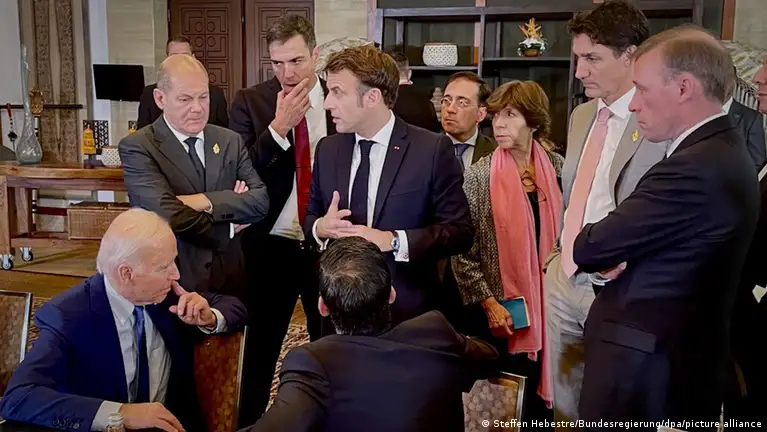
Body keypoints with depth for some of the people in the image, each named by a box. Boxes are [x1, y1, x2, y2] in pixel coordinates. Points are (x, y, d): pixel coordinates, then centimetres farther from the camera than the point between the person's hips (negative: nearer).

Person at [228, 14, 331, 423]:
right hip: (269, 247, -1)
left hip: (330, 244, 1)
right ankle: (248, 423, 30)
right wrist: (278, 127, -22)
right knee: (259, 351, 11)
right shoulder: (250, 102, -3)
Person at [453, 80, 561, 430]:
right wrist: (488, 303, -14)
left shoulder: (557, 168, 1)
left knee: (541, 396, 11)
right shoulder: (479, 176, -8)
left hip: (548, 307, 3)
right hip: (498, 312, -3)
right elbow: (461, 252, -8)